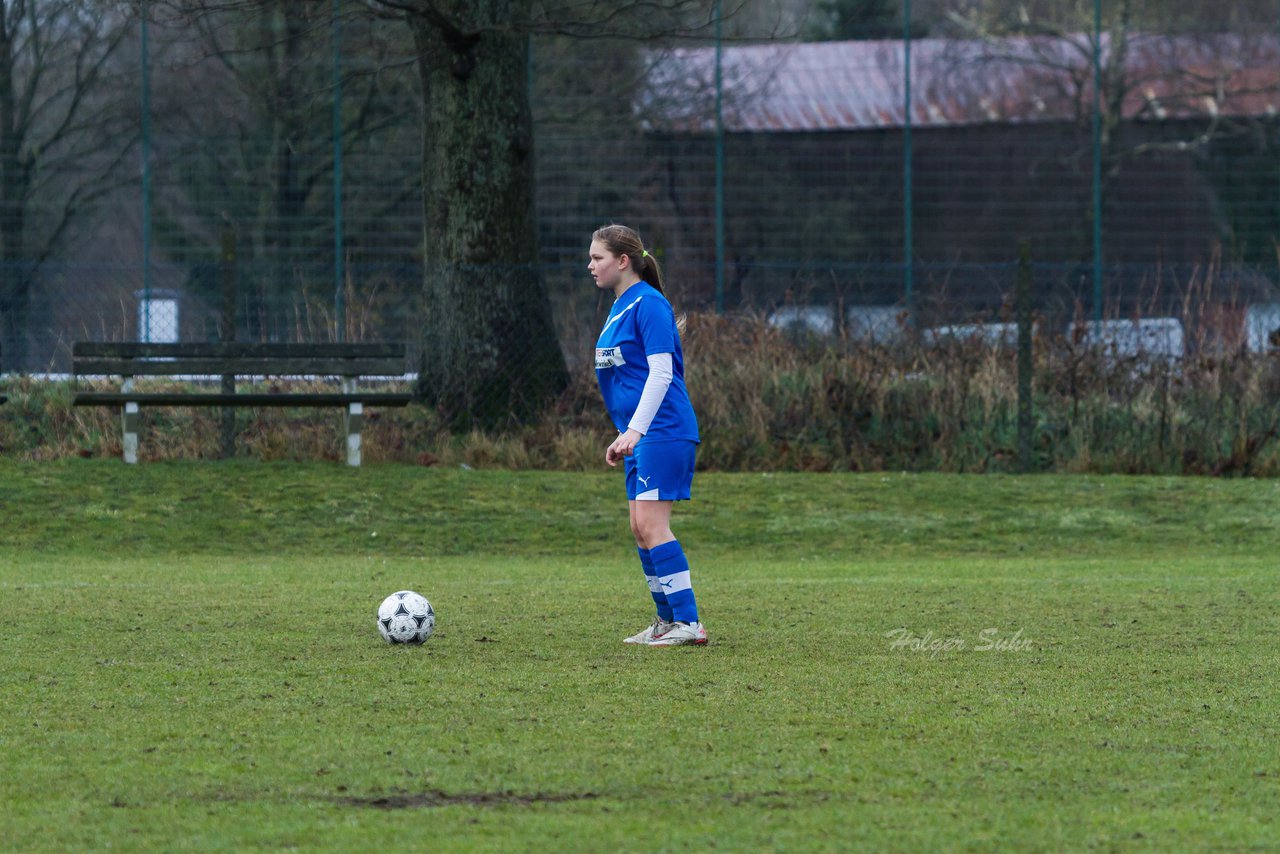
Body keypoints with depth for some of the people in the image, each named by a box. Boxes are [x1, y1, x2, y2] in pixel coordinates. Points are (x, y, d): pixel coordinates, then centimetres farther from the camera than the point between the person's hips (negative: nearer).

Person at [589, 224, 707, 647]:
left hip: (663, 432, -10)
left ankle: (689, 623, -14)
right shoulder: (619, 307, 16)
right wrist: (624, 437, 22)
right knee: (641, 529, 9)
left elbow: (661, 373, -19)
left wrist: (635, 430, -24)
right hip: (639, 436, 10)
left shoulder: (648, 304, -12)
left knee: (651, 524, -14)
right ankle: (667, 621, 16)